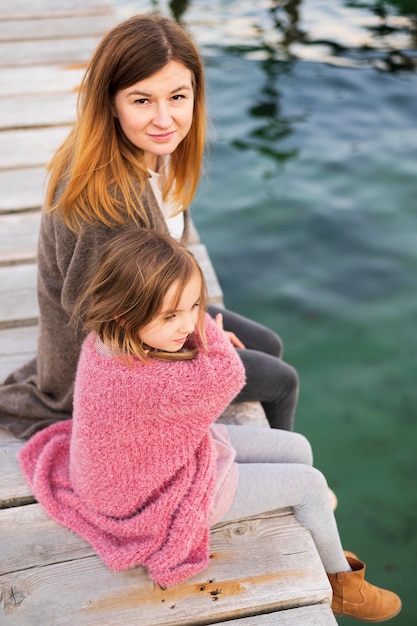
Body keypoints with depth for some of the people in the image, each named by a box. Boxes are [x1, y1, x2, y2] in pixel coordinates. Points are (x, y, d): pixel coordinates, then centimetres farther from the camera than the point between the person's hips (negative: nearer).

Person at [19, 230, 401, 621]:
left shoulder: (107, 340, -15)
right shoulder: (145, 383, -43)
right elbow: (227, 377, -30)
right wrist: (204, 328, -21)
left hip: (173, 449, 8)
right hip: (165, 499, -8)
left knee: (297, 449, 13)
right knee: (310, 484, 3)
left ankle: (313, 543, 38)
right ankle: (340, 583, 31)